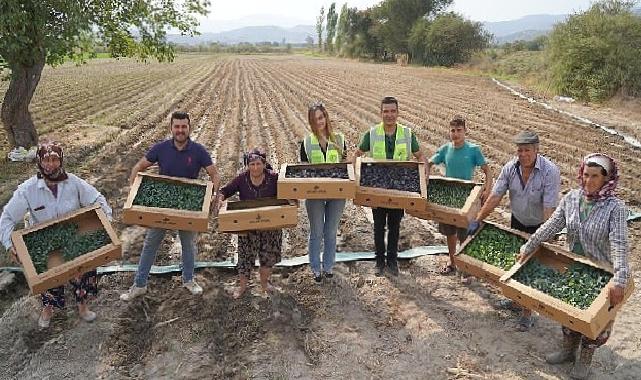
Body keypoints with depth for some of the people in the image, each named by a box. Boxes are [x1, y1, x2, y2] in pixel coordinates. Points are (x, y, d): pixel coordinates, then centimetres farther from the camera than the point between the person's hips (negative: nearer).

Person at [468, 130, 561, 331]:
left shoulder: (550, 171, -27)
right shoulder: (510, 168, -13)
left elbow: (549, 209, -30)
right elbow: (495, 197, -11)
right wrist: (477, 220, -15)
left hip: (539, 226, -5)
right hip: (517, 222, 5)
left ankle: (527, 312, 16)